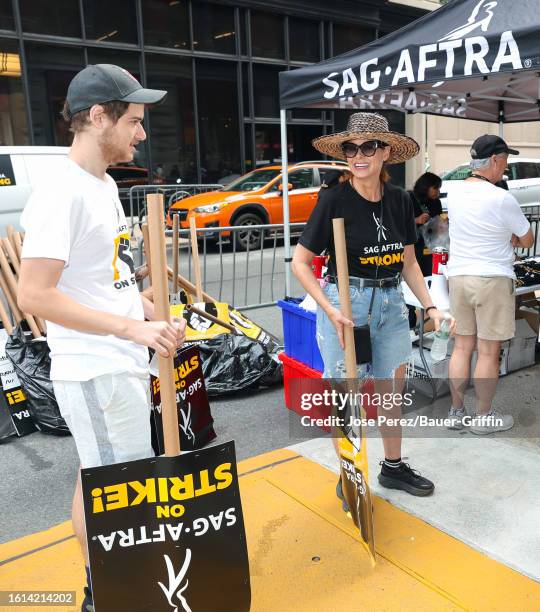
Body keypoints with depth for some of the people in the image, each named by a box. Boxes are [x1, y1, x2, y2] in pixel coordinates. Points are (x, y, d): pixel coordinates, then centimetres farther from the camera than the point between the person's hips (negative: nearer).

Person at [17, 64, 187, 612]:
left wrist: (156, 317, 11)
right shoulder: (61, 194, -19)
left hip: (124, 365, 9)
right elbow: (33, 294, -24)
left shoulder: (105, 185, 10)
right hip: (95, 375, -9)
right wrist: (130, 326, -26)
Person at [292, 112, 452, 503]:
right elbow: (301, 262, -10)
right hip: (346, 303, -5)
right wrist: (330, 311, -20)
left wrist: (430, 306, 1)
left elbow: (408, 262, 10)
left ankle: (393, 467, 39)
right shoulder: (334, 199, -13)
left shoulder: (400, 200, 2)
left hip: (391, 303, 6)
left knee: (392, 390, 18)